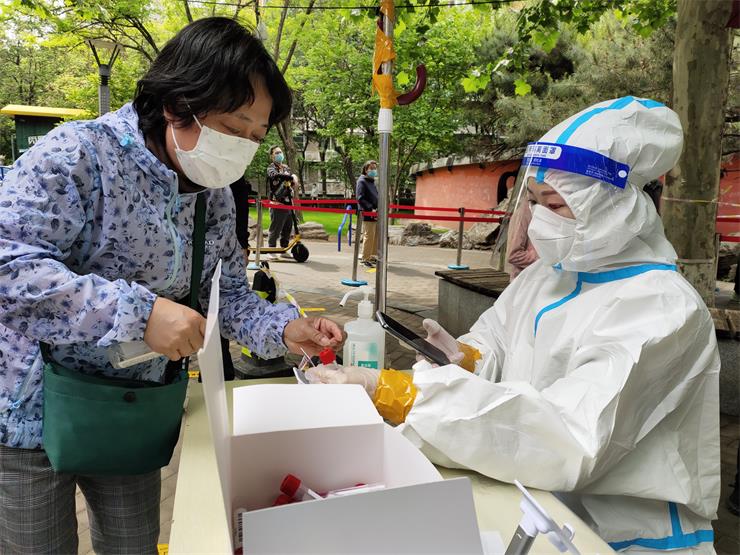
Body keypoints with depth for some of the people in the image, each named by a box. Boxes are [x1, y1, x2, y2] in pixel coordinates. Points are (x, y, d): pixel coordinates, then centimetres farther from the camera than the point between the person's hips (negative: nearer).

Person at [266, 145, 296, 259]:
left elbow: (293, 182, 20)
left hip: (288, 202, 7)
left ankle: (284, 250, 19)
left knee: (287, 228, 10)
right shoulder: (271, 167, -2)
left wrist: (293, 181, -4)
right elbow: (275, 175, -25)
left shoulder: (286, 168, 19)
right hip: (277, 203, -7)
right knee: (275, 228, -5)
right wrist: (291, 177, -32)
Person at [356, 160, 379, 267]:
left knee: (376, 237, 11)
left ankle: (373, 256, 22)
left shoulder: (372, 182, 20)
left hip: (375, 214, 9)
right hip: (367, 214, -9)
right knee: (369, 237, -6)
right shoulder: (362, 181, -7)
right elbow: (360, 198, -15)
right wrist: (371, 209, -21)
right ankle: (365, 259, 1)